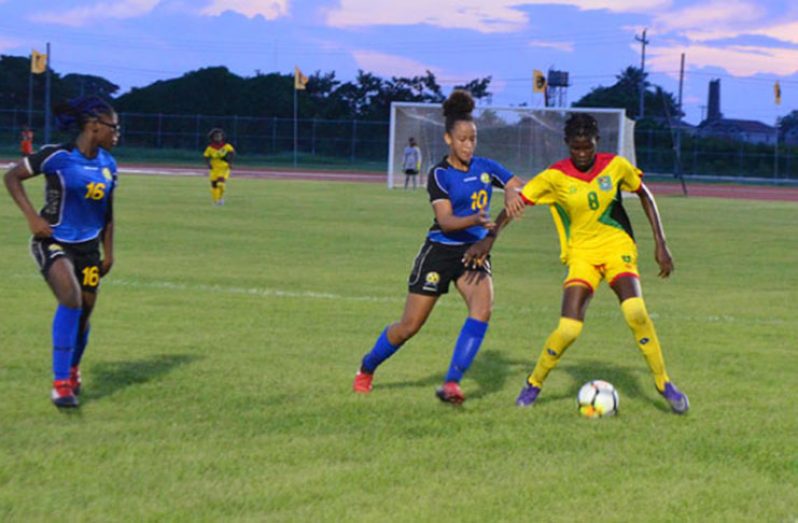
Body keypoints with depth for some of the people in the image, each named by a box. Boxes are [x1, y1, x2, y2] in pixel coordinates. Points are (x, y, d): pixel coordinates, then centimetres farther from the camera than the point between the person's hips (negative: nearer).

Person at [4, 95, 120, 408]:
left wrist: (108, 253, 16)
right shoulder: (57, 157, -15)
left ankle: (72, 371, 39)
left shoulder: (108, 165, 3)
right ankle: (61, 382, -21)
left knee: (84, 311, 10)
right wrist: (32, 216, -17)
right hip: (53, 241, -6)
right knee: (71, 298, -27)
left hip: (87, 246, 6)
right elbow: (12, 177, -7)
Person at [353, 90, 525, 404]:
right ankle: (367, 369, 28)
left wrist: (513, 194, -19)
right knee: (409, 326, 2)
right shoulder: (440, 175, -11)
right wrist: (476, 219, -40)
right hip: (440, 252, -3)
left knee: (482, 308, -25)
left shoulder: (485, 168, 3)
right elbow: (446, 221, -21)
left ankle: (452, 383, -22)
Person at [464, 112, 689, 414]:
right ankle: (534, 384, 11)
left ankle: (664, 383, -8)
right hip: (581, 253, 0)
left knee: (636, 312, -25)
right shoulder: (555, 177, -9)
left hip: (617, 247, 0)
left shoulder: (616, 166, -5)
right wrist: (490, 238, -17)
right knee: (569, 329, -16)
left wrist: (660, 244, 6)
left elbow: (645, 196, 9)